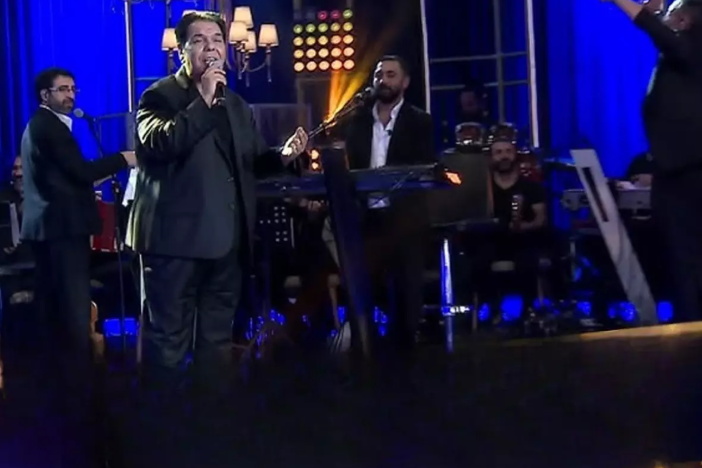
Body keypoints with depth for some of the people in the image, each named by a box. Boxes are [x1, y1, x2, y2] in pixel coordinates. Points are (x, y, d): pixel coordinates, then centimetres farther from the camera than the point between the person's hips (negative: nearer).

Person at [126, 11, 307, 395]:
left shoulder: (236, 104, 17)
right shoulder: (160, 96, -5)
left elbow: (251, 161, 17)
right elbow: (159, 144, -25)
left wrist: (283, 155, -3)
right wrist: (203, 101, -23)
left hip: (227, 239, 7)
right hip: (177, 237, -7)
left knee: (217, 337, 15)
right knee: (168, 339, -2)